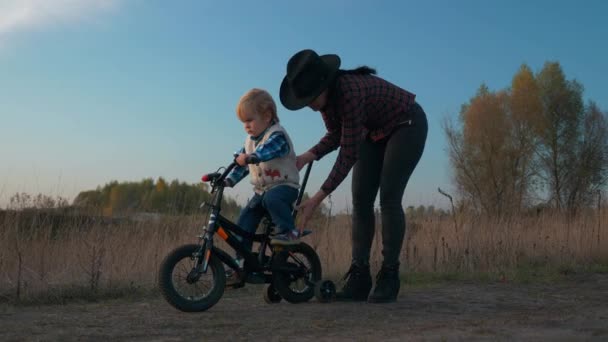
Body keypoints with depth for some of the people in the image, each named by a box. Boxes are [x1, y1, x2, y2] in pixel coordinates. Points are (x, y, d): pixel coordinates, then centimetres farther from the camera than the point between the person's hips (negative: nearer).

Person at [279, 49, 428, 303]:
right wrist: (307, 157, -18)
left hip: (407, 126, -8)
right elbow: (335, 135, 0)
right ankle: (359, 278, -4)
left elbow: (348, 154, -37)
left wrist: (317, 199, -37)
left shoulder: (350, 93, -38)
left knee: (388, 198, -17)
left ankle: (389, 277, -9)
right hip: (375, 131, 8)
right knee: (361, 200, -4)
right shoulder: (324, 93, -14)